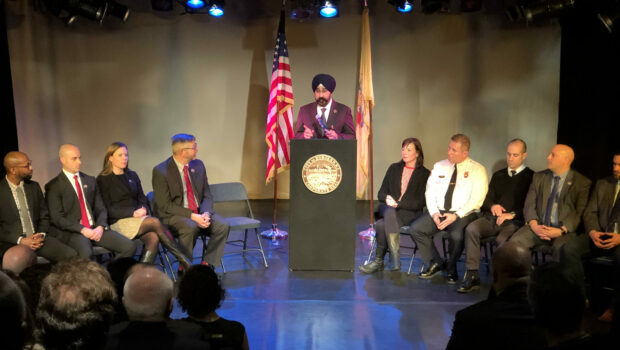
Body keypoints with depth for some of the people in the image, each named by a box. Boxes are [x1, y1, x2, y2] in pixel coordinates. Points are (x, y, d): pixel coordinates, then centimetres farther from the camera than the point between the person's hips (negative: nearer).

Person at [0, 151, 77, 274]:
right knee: (19, 261, -40)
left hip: (38, 238, 4)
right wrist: (20, 240, -15)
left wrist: (41, 235, -4)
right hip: (13, 243, -4)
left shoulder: (34, 186, 12)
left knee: (72, 256, -21)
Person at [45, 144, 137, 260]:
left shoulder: (90, 181, 18)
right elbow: (57, 218, -6)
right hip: (72, 232, -5)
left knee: (129, 247, -18)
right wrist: (82, 229, -17)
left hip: (95, 229, 5)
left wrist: (100, 227, -6)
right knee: (86, 254, -39)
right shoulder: (53, 186, 2)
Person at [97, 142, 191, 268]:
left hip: (138, 218, 5)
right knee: (155, 222, -29)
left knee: (154, 238, -30)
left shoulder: (132, 176, 20)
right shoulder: (103, 180, 3)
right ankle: (183, 261, -26)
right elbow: (108, 209, -4)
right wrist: (133, 213, -15)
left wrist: (143, 210, -7)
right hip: (118, 222, -5)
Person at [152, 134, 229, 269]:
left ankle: (207, 264, -10)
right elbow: (165, 205, -13)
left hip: (200, 212, 5)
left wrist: (206, 213, -13)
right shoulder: (160, 171, -10)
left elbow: (207, 195, 9)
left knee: (223, 226, -20)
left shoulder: (198, 165, 7)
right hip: (174, 215, -5)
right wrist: (192, 216, -22)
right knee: (190, 227, -36)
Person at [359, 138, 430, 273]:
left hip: (410, 213, -3)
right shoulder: (394, 168, 19)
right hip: (388, 208, 3)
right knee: (389, 212, -36)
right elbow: (381, 193, 16)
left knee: (381, 224, -33)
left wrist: (398, 203, -15)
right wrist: (387, 199, -9)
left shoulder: (424, 174, 5)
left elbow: (420, 202, -5)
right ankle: (395, 259, -39)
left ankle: (378, 261, -24)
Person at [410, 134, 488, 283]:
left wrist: (456, 215, -20)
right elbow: (430, 193, 10)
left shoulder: (477, 170, -1)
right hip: (439, 212, 5)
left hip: (463, 214, -4)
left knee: (456, 235, -34)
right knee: (416, 228, -18)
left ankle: (452, 269, -3)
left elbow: (476, 200, -10)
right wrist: (434, 213, -9)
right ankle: (435, 263, 2)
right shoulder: (439, 167, 12)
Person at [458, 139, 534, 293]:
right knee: (471, 229, -27)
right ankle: (472, 276, -28)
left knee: (502, 239, -37)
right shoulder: (498, 175, 26)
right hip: (491, 217, 4)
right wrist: (492, 206, -2)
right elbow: (487, 199, 22)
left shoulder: (530, 177, 9)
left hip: (514, 221, -4)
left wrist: (512, 214, -15)